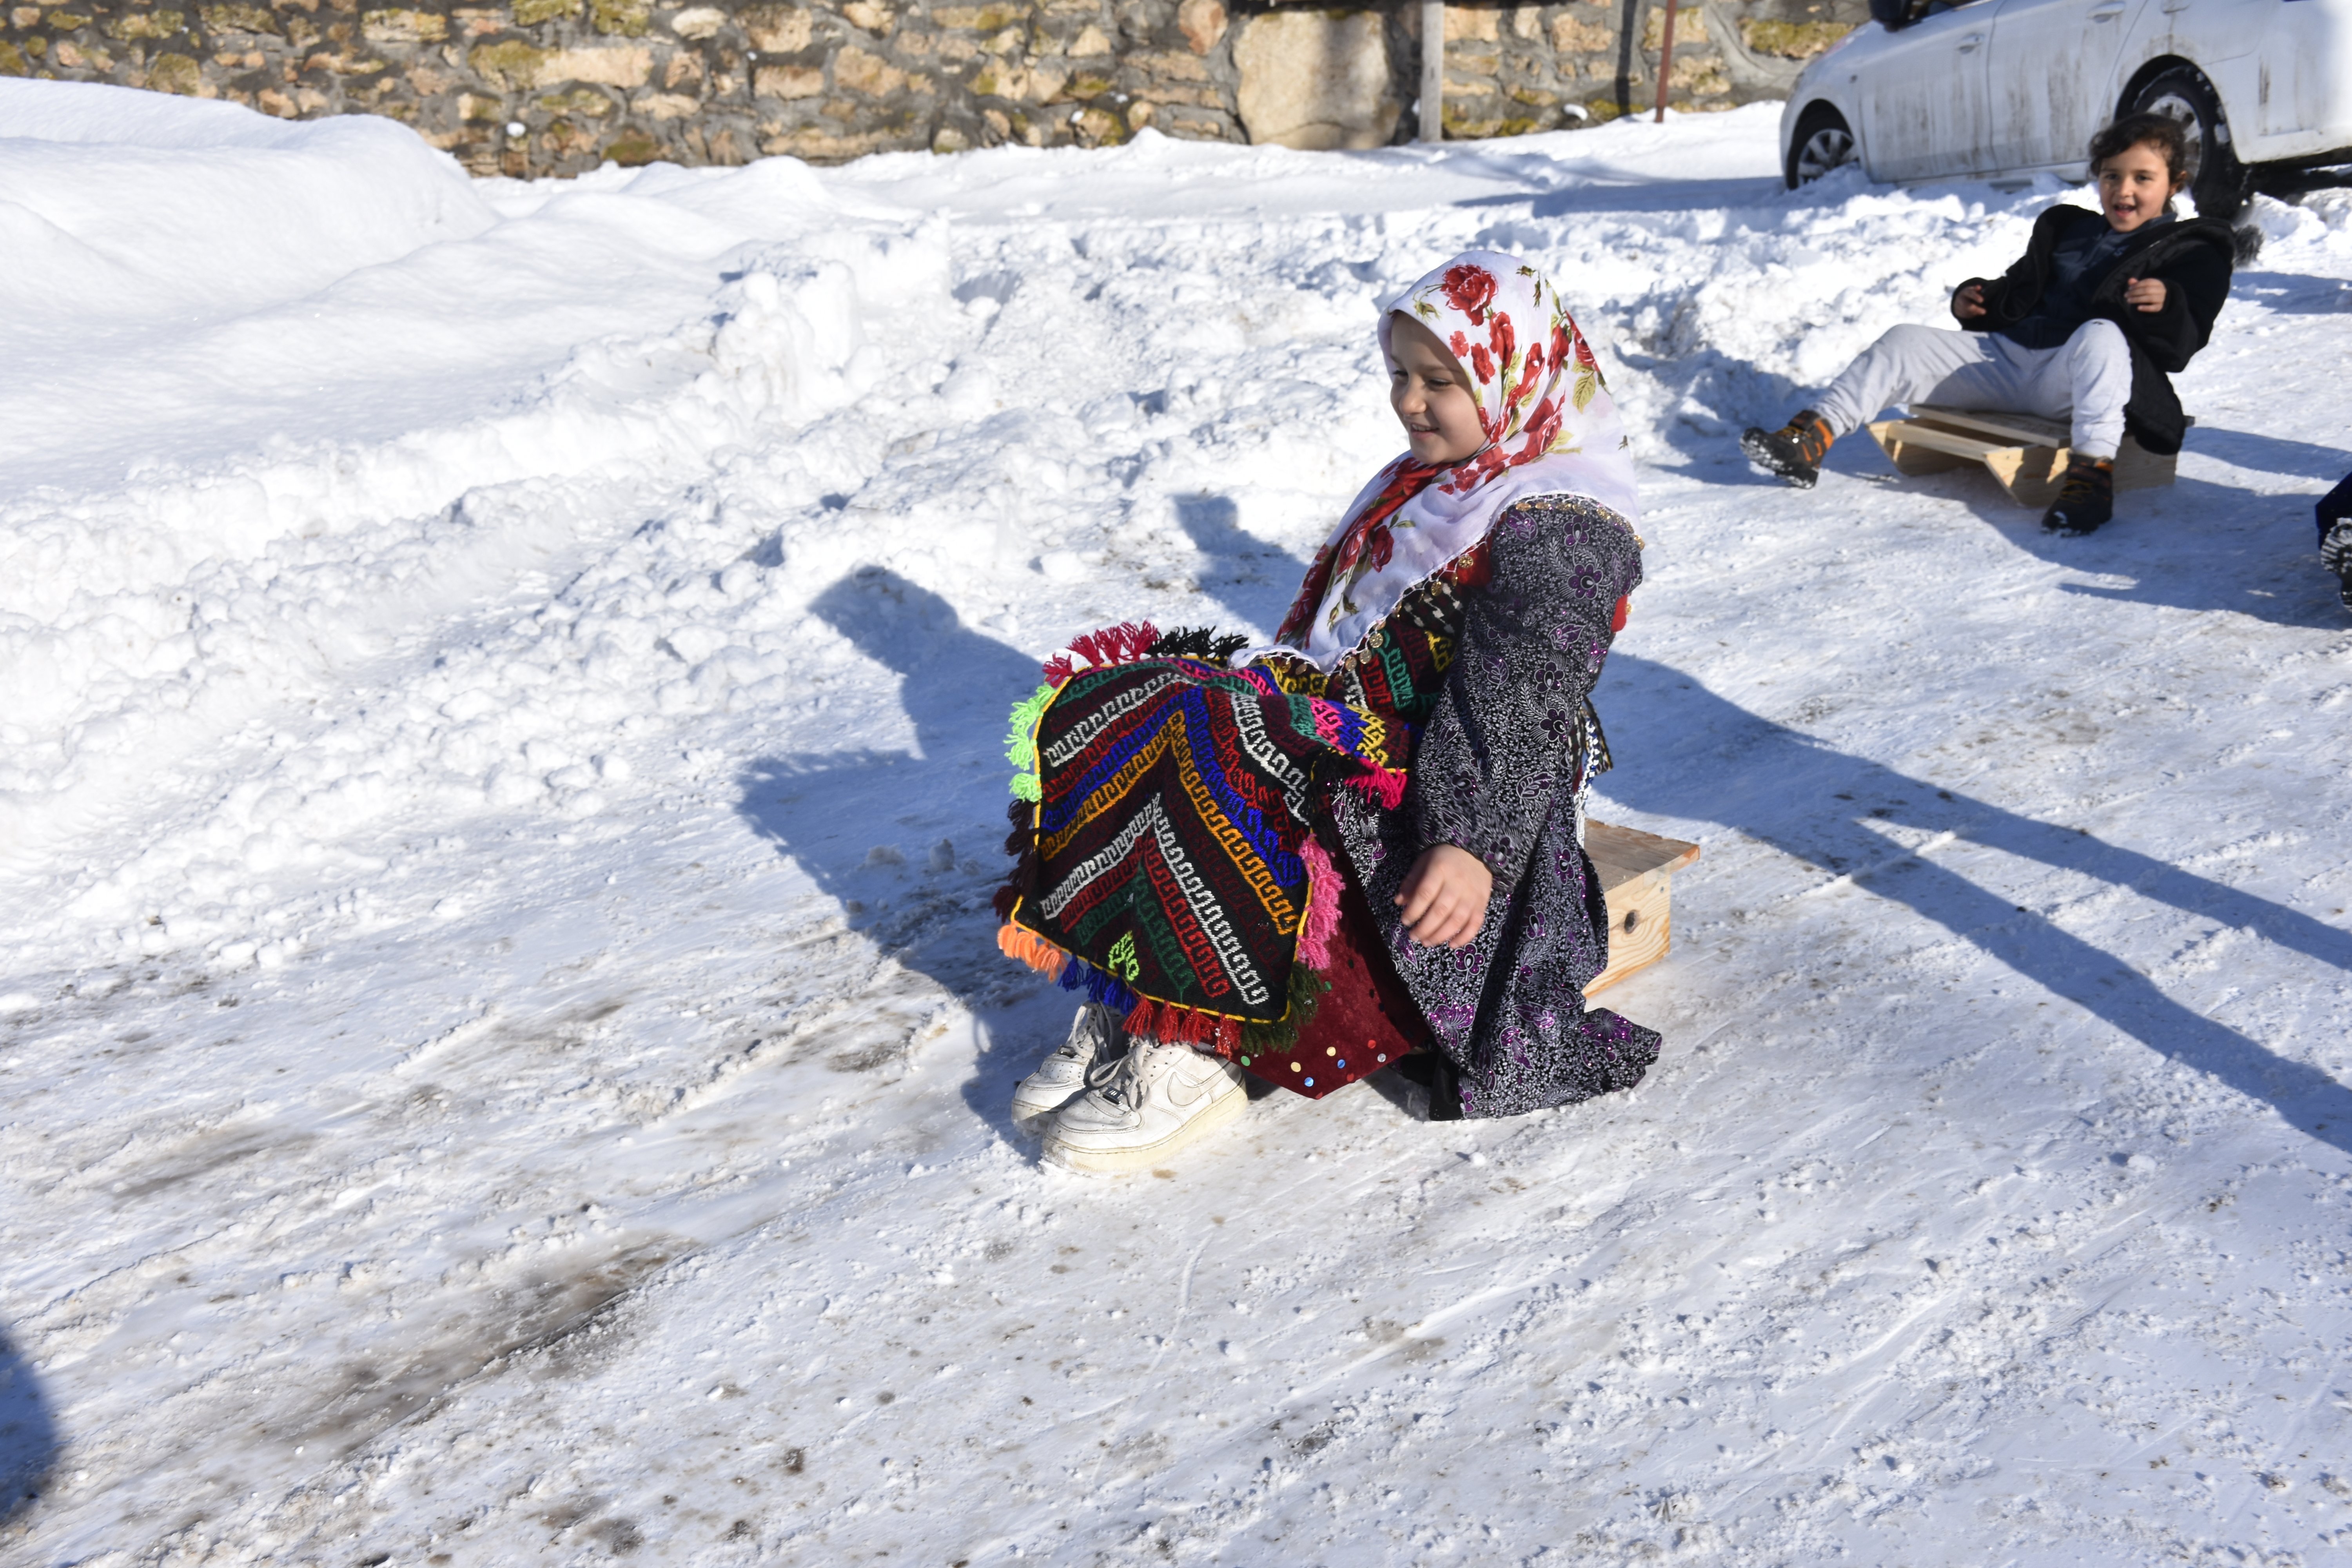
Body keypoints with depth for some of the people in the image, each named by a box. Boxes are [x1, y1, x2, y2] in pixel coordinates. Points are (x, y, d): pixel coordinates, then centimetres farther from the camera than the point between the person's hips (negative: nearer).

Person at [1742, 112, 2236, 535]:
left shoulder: (2189, 254, 7)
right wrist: (1976, 300, 13)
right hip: (2006, 355, 6)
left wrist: (2167, 308, -26)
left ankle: (2092, 472, -48)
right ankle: (1809, 440, -13)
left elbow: (2181, 348, -5)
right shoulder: (2066, 230, 26)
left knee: (2101, 335, -39)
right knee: (1904, 344, -6)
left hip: (2071, 382, -6)